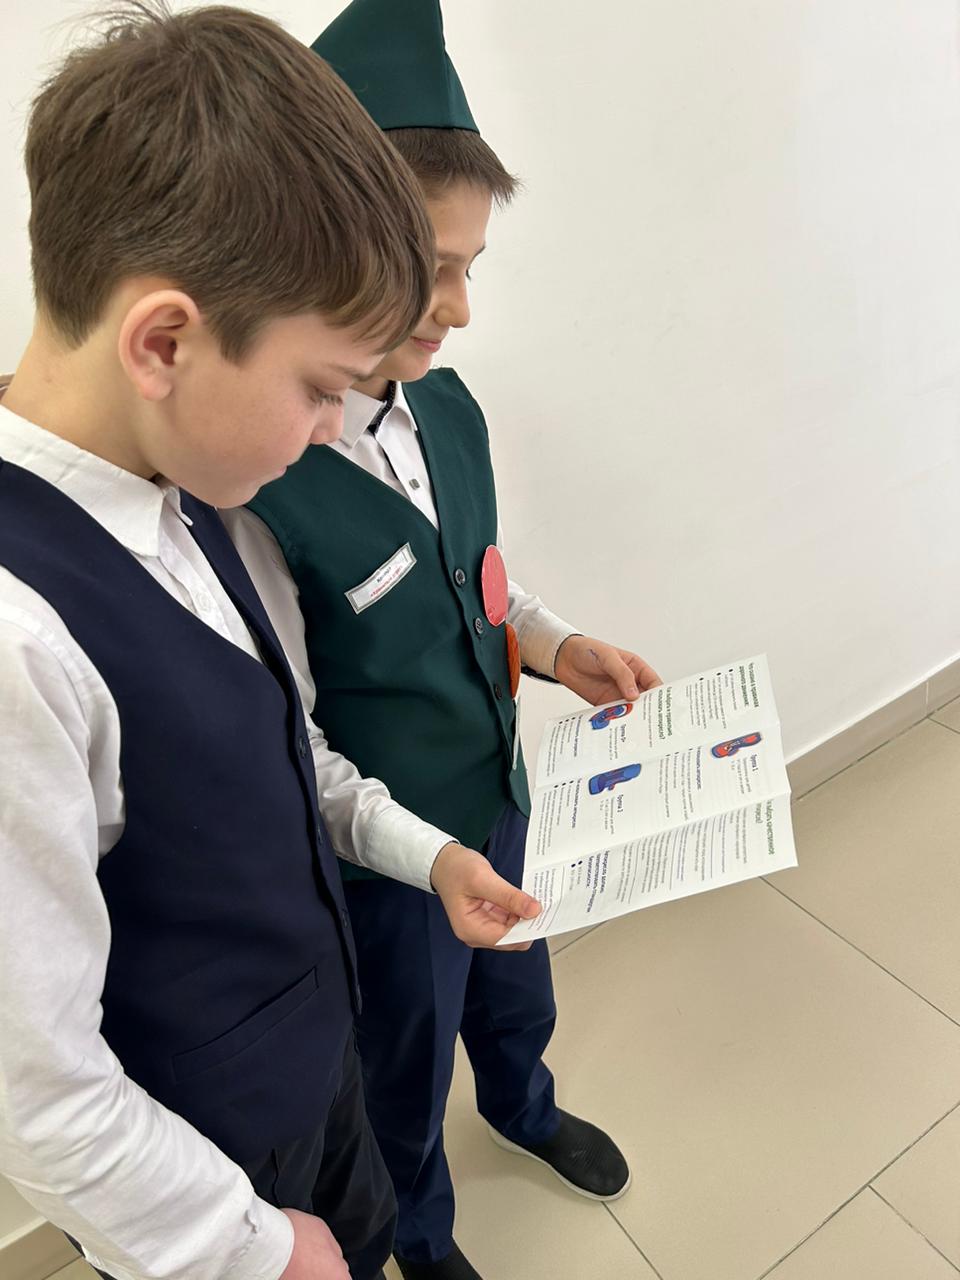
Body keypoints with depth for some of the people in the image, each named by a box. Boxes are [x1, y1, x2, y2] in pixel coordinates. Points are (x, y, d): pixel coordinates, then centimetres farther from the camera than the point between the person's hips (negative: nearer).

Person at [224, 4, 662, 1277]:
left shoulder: (448, 404, -10)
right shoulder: (252, 487, -31)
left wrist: (554, 643, -9)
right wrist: (426, 855, -28)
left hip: (497, 790, 6)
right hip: (382, 850, -6)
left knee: (515, 991, 33)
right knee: (405, 1063, 24)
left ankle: (524, 1108, 69)